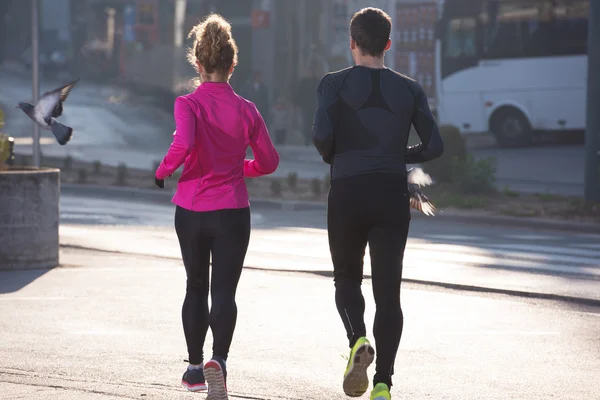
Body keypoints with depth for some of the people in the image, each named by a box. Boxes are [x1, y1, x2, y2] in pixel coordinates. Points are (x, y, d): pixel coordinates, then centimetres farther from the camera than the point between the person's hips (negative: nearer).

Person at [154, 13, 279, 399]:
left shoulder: (188, 104, -9)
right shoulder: (246, 110, -1)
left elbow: (183, 145, -26)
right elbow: (268, 161, 7)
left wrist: (163, 171, -8)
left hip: (191, 211, 0)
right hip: (233, 212, 0)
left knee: (196, 287, 17)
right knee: (224, 291, 0)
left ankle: (195, 366, 26)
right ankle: (218, 359, -24)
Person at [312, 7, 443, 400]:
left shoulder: (335, 83, -1)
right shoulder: (410, 89, 6)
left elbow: (322, 135, -14)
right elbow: (435, 146, 1)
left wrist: (332, 156, 8)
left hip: (348, 193, -1)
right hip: (394, 195, 1)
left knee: (347, 278, 17)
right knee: (388, 292, 4)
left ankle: (358, 340, -12)